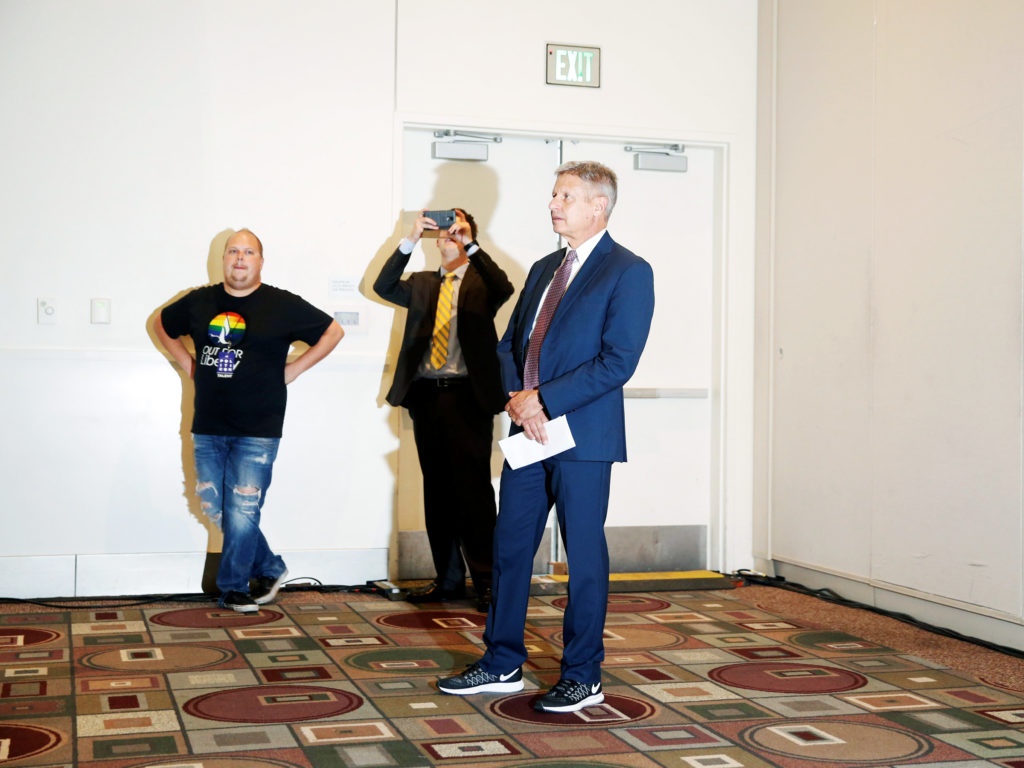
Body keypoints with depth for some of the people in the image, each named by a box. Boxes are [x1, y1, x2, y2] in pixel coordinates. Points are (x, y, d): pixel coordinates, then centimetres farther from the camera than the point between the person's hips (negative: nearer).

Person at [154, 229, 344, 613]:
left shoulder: (282, 306, -3)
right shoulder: (199, 302, 7)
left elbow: (333, 332, 4)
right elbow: (162, 325, 25)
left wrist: (291, 370, 1)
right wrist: (190, 365, 13)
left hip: (257, 429, -4)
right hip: (208, 427, 4)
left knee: (241, 512, -4)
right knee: (214, 506, 7)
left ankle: (233, 588, 13)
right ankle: (269, 568, 25)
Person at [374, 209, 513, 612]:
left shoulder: (481, 281, 7)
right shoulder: (422, 283, 18)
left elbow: (504, 288, -15)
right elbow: (384, 287, 0)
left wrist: (471, 245, -19)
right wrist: (409, 241, -8)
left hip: (467, 397, -4)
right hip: (426, 396, 4)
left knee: (473, 488, -7)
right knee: (437, 491, 7)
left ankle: (485, 579, -1)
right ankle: (448, 579, 15)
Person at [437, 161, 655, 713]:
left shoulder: (628, 272, -7)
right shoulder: (544, 270, 17)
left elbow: (618, 361, -15)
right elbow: (509, 343, 17)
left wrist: (545, 400, -17)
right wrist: (516, 396, -4)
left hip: (583, 438, -7)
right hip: (529, 432, 7)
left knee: (584, 557, 2)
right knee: (510, 547, 11)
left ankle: (583, 677, 14)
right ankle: (502, 664, 23)